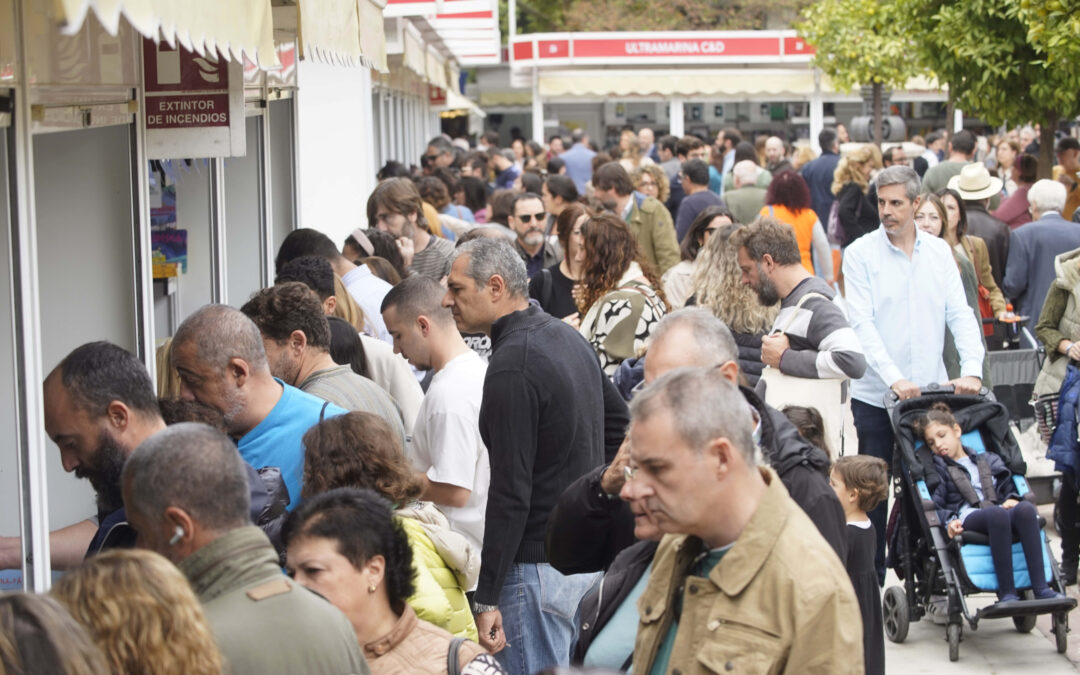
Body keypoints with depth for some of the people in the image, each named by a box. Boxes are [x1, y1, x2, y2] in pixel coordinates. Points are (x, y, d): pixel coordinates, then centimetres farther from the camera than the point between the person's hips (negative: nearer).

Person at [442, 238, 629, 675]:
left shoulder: (512, 366, -20)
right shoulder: (567, 337, 10)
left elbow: (510, 491, -22)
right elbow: (620, 419, 22)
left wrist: (487, 599, -20)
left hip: (540, 565, -10)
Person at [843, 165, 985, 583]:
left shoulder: (939, 252, 8)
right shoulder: (861, 253, -3)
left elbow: (960, 314, 4)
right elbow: (861, 323, -11)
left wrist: (971, 369, -12)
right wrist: (894, 378, -22)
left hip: (931, 392, 3)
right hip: (876, 395, -3)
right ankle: (872, 580, 11)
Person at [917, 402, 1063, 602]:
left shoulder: (989, 462, 31)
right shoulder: (936, 468, 20)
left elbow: (1008, 488, 26)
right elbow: (934, 505, 5)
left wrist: (1012, 499, 2)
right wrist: (949, 521, -15)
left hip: (999, 514, 3)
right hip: (966, 520, -3)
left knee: (1026, 508, -32)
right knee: (997, 513, -38)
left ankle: (1041, 588, -41)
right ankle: (1006, 593, -42)